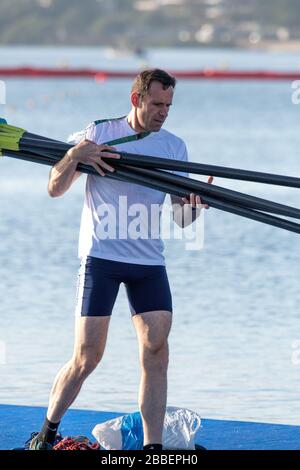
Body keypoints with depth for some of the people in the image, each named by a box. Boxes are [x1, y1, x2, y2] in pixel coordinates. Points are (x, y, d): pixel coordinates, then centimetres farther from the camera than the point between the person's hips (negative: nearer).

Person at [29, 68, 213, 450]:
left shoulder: (174, 146, 10)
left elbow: (179, 218, 7)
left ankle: (153, 447, -3)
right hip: (101, 255, -3)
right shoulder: (99, 133, 1)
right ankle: (46, 434, 17)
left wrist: (191, 208, -16)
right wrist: (73, 155, -19)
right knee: (87, 358, -3)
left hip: (149, 261, 3)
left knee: (156, 351, -9)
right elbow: (55, 189, 0)